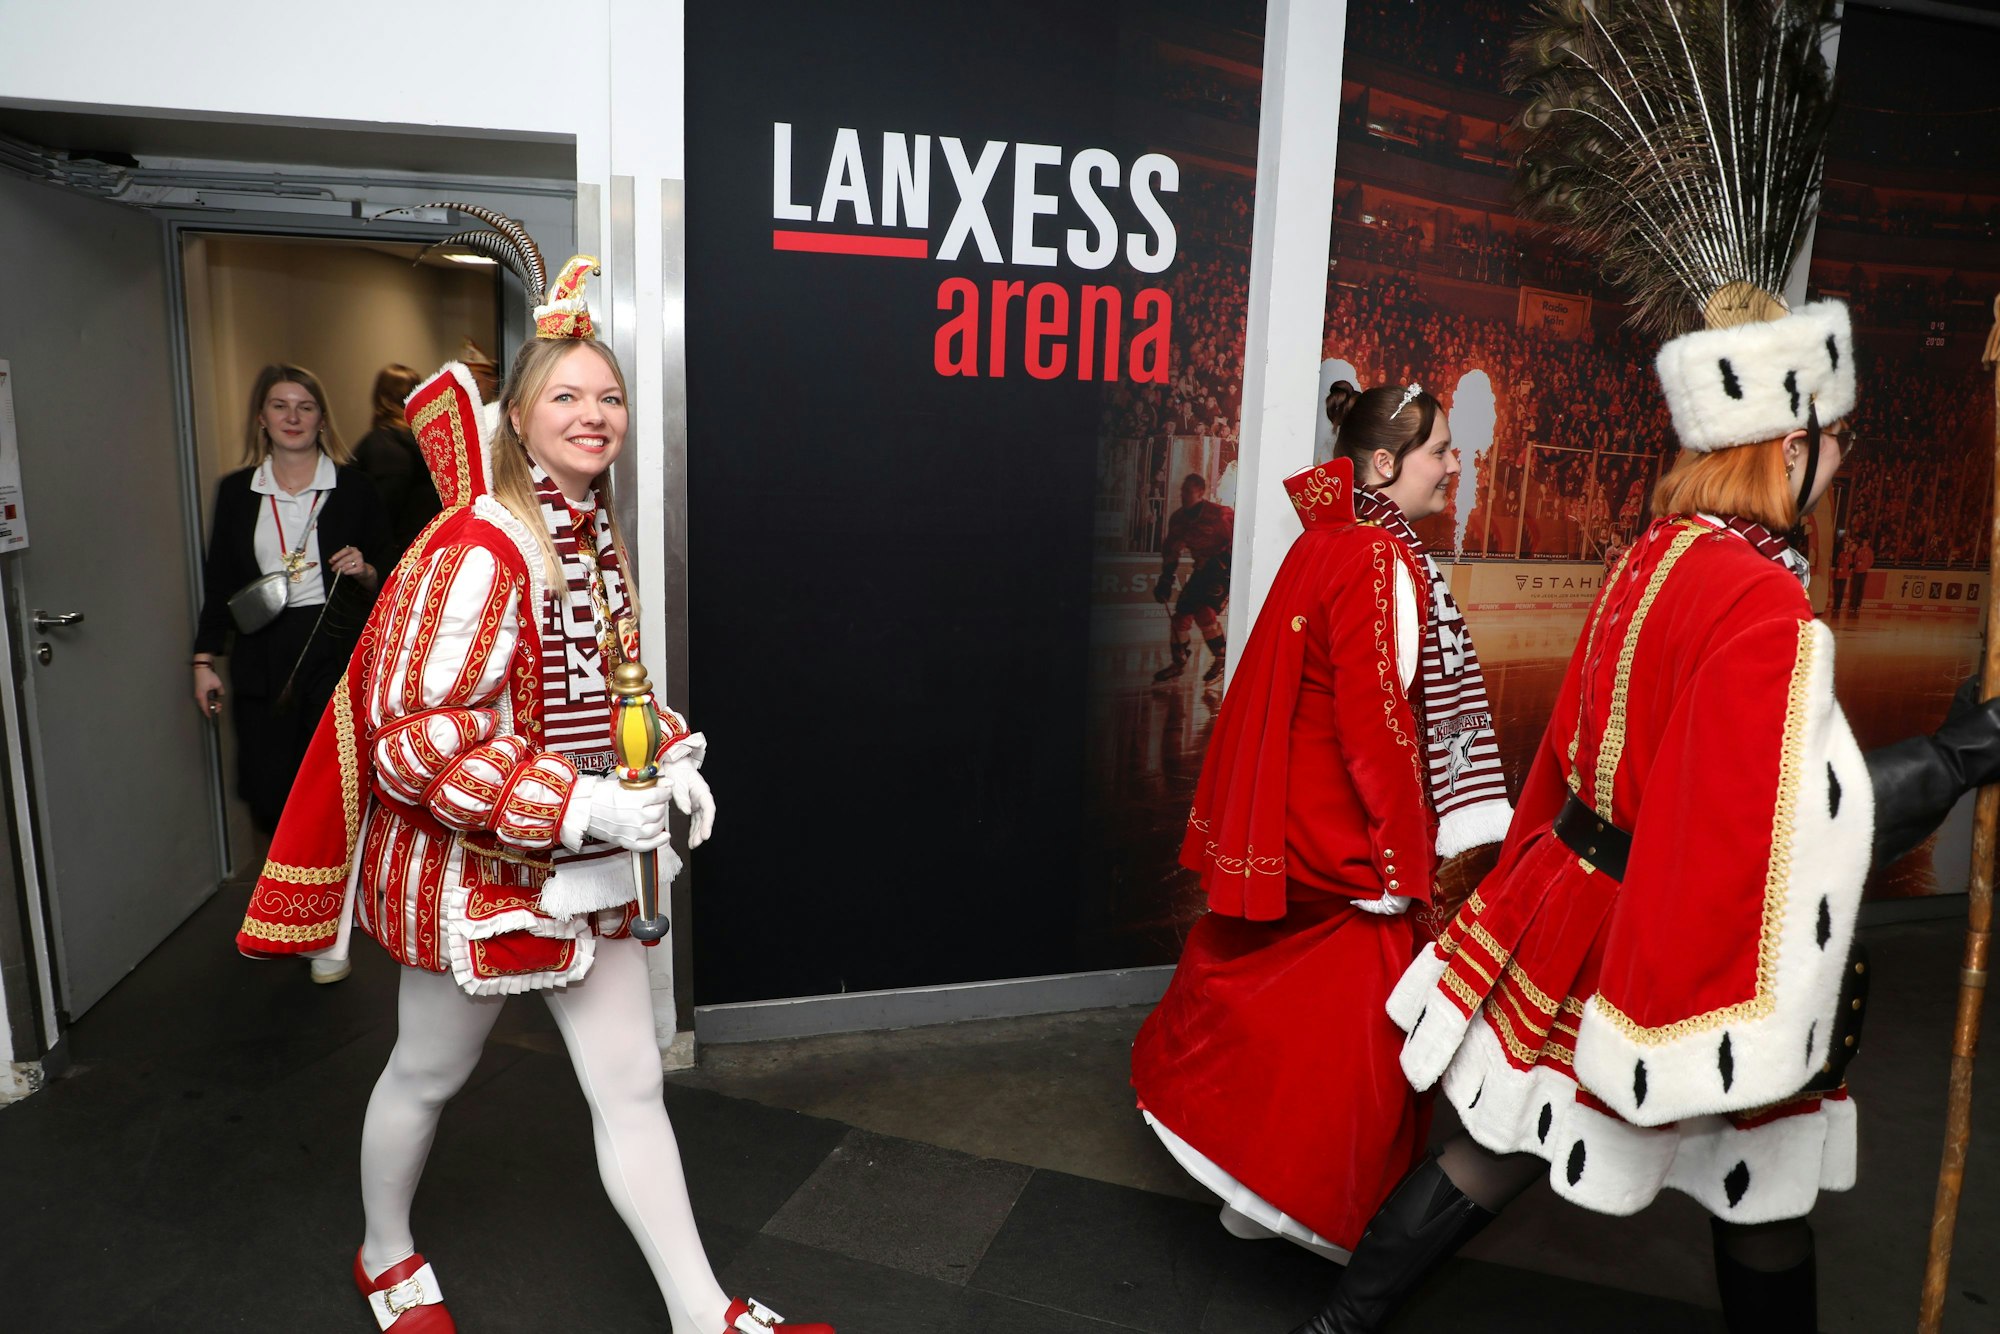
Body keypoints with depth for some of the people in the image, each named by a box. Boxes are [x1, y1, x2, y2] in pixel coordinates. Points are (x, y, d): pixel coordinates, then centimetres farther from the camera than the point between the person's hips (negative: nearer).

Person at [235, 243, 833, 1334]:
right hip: (474, 865, -7)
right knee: (428, 1075, 19)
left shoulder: (598, 540, 4)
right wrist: (577, 806, -29)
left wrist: (672, 759, 0)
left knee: (632, 1087, 10)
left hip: (586, 869, 7)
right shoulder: (476, 552, -22)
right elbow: (414, 735, -25)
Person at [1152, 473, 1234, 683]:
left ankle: (1222, 660, -5)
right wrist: (1165, 580, 8)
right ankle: (1179, 662, 20)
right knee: (1182, 612, 2)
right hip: (1203, 569, 7)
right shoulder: (1179, 519, 1)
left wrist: (1223, 562, -23)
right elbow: (1171, 550, 11)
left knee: (1204, 610, -21)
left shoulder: (1219, 514, -21)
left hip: (1225, 569, -7)